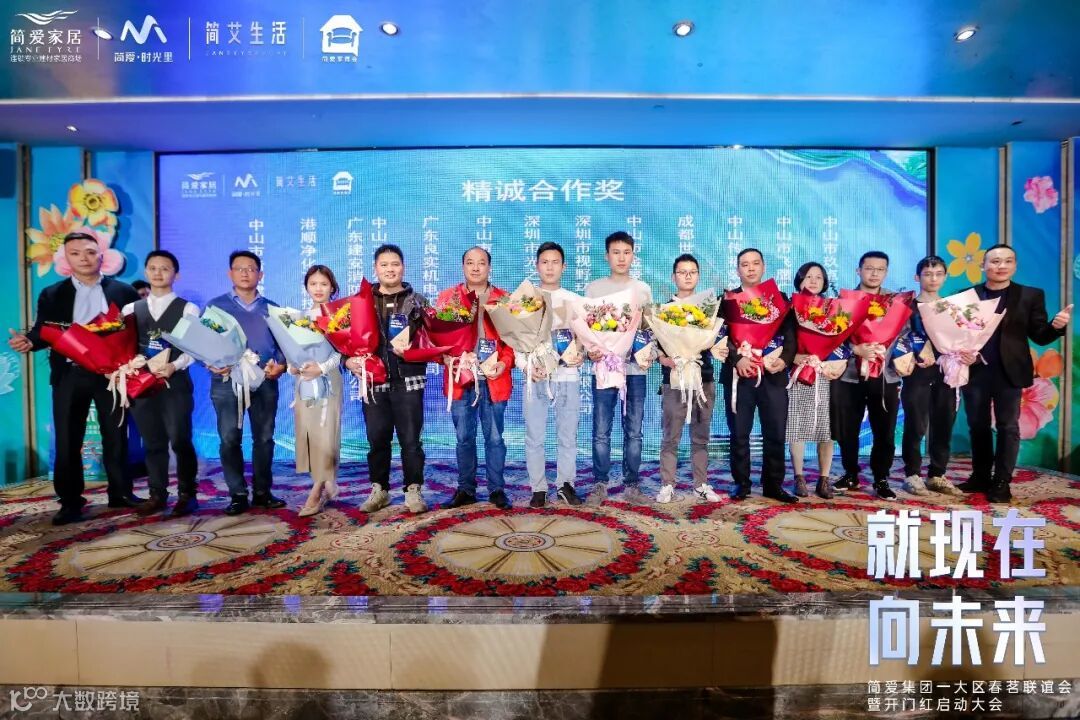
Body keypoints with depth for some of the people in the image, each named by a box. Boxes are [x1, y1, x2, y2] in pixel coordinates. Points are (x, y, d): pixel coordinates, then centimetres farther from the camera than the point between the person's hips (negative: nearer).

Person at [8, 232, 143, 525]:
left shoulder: (124, 291, 6)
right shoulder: (52, 295, 9)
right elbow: (44, 331, 4)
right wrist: (29, 341, -18)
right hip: (70, 375, 1)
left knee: (116, 436, 7)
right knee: (68, 440, 3)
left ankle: (121, 492, 18)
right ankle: (71, 501, 12)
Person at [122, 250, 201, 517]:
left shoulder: (188, 309, 2)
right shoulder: (130, 309, 13)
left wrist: (174, 366, -19)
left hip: (176, 382, -4)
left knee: (180, 440, -5)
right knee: (152, 442, 9)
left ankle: (187, 494, 7)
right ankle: (157, 495, 18)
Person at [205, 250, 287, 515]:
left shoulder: (272, 309, 14)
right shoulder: (215, 306, 9)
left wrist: (280, 365, -9)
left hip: (265, 382, 2)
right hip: (227, 381, -1)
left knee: (264, 438, 6)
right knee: (229, 439, -2)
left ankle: (262, 492, 16)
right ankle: (238, 495, 8)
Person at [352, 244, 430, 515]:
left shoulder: (418, 301, 8)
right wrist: (348, 360, -7)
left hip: (408, 381, -1)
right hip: (373, 380, 2)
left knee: (410, 439, 0)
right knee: (377, 439, 8)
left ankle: (413, 491, 10)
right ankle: (379, 490, 20)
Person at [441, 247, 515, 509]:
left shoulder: (504, 299, 7)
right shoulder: (447, 297, 9)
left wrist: (504, 363, -12)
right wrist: (445, 357, -13)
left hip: (494, 379, -1)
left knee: (494, 437, 5)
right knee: (464, 438, 9)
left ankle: (497, 489, 16)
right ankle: (465, 489, 21)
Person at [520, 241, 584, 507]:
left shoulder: (575, 301, 11)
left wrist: (582, 355, -10)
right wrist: (526, 366, -11)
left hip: (568, 376, 1)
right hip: (535, 377, -1)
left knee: (568, 436, 6)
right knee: (534, 437, 1)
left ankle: (565, 484, 21)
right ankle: (539, 488, 13)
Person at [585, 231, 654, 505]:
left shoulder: (643, 289, 11)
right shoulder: (594, 288, 6)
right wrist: (589, 350, -14)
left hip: (635, 367, 2)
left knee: (633, 431, 5)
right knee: (601, 432, 0)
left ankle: (632, 485, 13)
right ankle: (600, 485, 10)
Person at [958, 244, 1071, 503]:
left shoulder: (1030, 295, 3)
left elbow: (1039, 336, 1)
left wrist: (1056, 326, -19)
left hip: (1008, 372, -1)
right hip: (974, 371, 1)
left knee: (1008, 427, 4)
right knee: (977, 426, 10)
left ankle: (1001, 482, 11)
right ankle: (981, 477, 22)